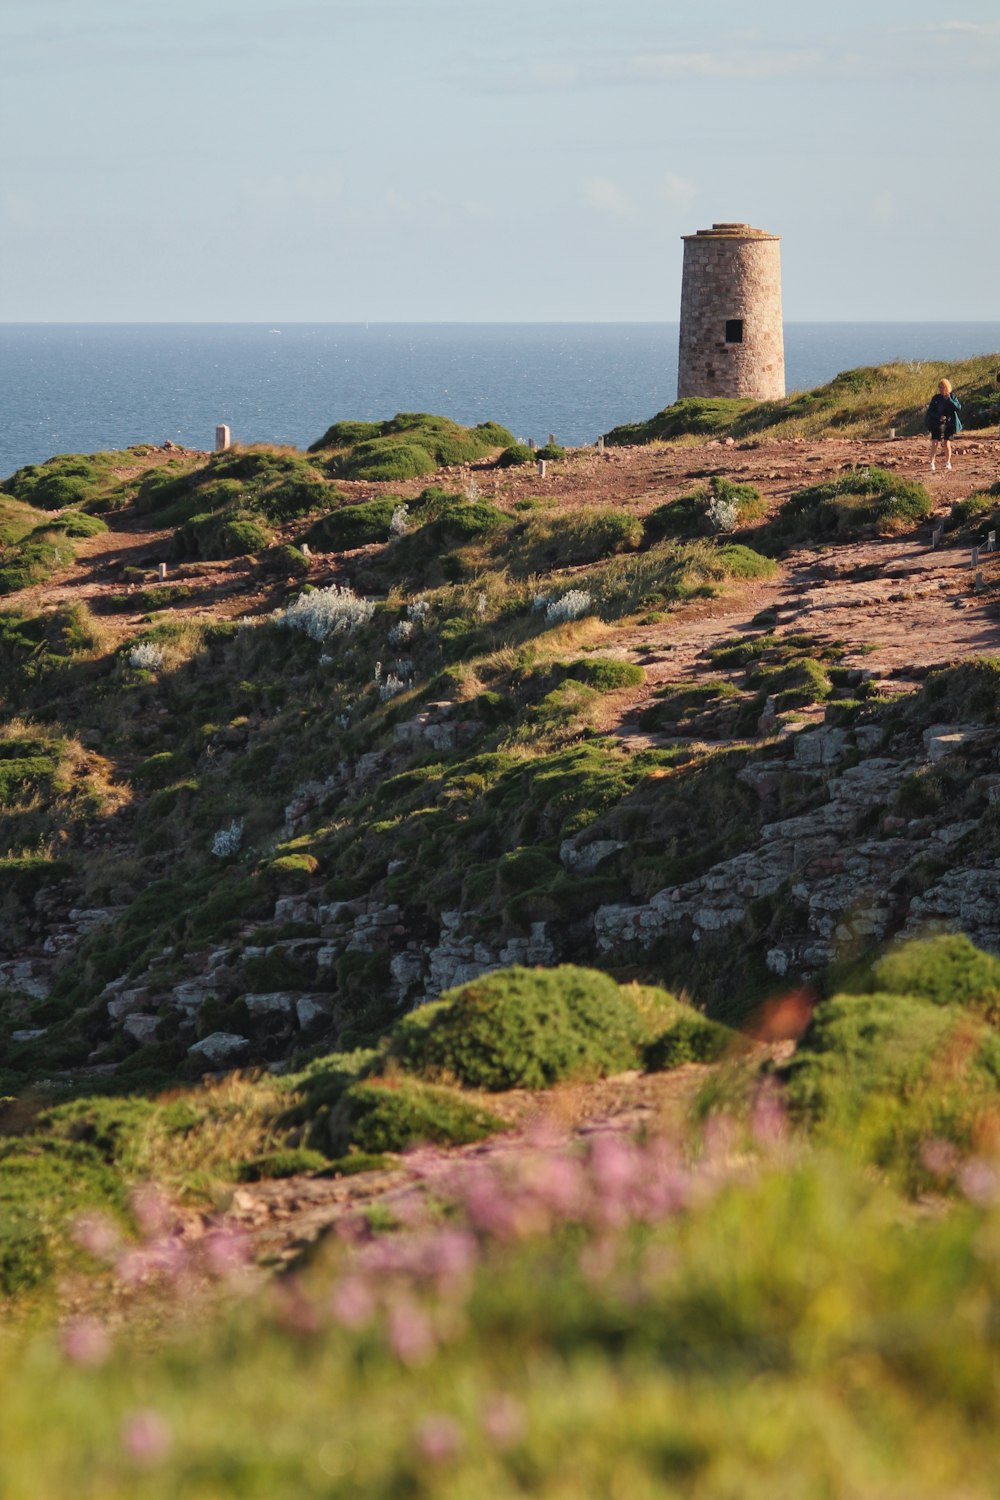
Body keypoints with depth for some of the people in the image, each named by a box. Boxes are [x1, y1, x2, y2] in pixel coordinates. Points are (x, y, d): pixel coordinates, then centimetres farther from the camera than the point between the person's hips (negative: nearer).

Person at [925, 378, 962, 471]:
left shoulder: (953, 398, 2)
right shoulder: (936, 398, -1)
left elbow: (958, 408, -10)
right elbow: (930, 411, -4)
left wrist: (949, 400, -18)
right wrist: (939, 416, -20)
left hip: (949, 424, 0)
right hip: (938, 424, 0)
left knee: (947, 444, 2)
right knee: (935, 443, -12)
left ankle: (948, 462, 20)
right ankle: (932, 463, -9)